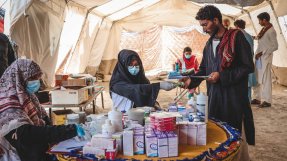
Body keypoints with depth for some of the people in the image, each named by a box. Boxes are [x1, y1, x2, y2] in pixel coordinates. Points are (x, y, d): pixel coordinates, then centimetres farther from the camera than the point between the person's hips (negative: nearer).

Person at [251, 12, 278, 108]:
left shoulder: (271, 31, -13)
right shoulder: (263, 29, 12)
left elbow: (275, 46, -15)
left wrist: (262, 53, -17)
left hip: (265, 58, -8)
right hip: (258, 57, 8)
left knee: (265, 79, -2)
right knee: (257, 79, 11)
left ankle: (267, 101, 7)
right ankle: (257, 98, 20)